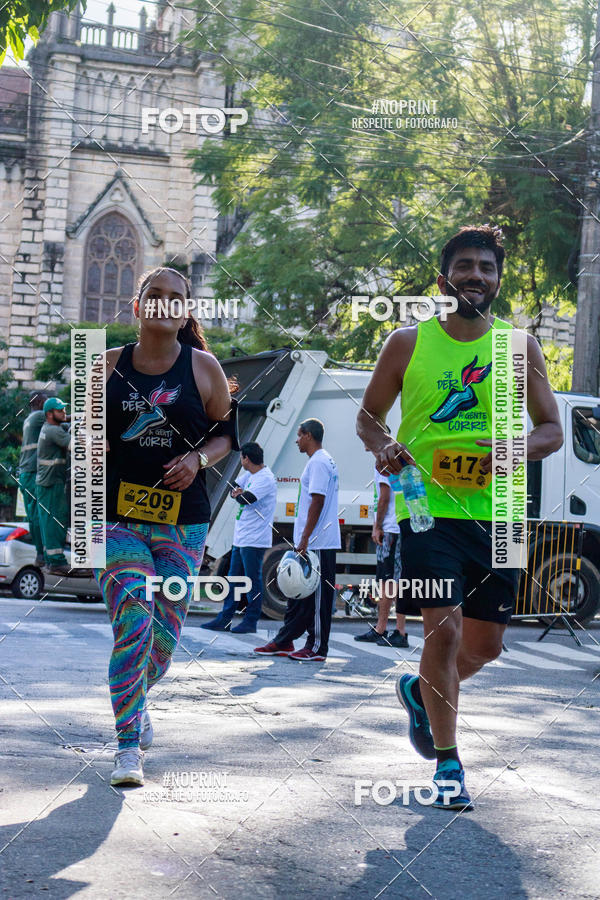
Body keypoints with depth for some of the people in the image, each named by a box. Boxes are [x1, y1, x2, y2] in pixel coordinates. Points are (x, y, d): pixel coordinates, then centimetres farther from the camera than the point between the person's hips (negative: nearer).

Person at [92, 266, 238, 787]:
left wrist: (199, 458, -9)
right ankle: (129, 747, -12)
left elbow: (227, 432, 11)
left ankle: (135, 700, 37)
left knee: (165, 632, 4)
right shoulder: (110, 365, 7)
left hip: (182, 520, 1)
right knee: (133, 618, -17)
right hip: (118, 515, -1)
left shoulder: (202, 367, 4)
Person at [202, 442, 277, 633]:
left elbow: (246, 498, -23)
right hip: (241, 538, 10)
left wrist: (239, 494, -2)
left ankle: (250, 621, 4)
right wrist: (237, 492, -8)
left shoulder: (265, 478, -16)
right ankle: (224, 619, 17)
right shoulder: (250, 475, 14)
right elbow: (234, 489, 14)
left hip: (254, 540, -10)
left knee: (253, 581, -2)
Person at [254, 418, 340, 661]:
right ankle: (284, 642, 18)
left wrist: (305, 538, -21)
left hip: (317, 543, -11)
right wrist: (302, 540, 23)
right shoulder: (321, 461, 19)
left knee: (316, 597, -5)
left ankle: (317, 648, -1)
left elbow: (317, 502, -20)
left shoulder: (318, 463, -13)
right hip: (310, 543, 11)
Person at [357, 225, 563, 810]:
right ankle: (447, 763, 3)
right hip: (429, 508, -3)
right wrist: (382, 447, -11)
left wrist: (517, 448, -14)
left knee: (486, 644, 9)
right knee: (443, 629, -12)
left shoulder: (520, 346, 6)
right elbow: (369, 414, 12)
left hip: (495, 514, 3)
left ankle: (420, 691, 41)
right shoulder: (408, 343, 3)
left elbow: (552, 429, 9)